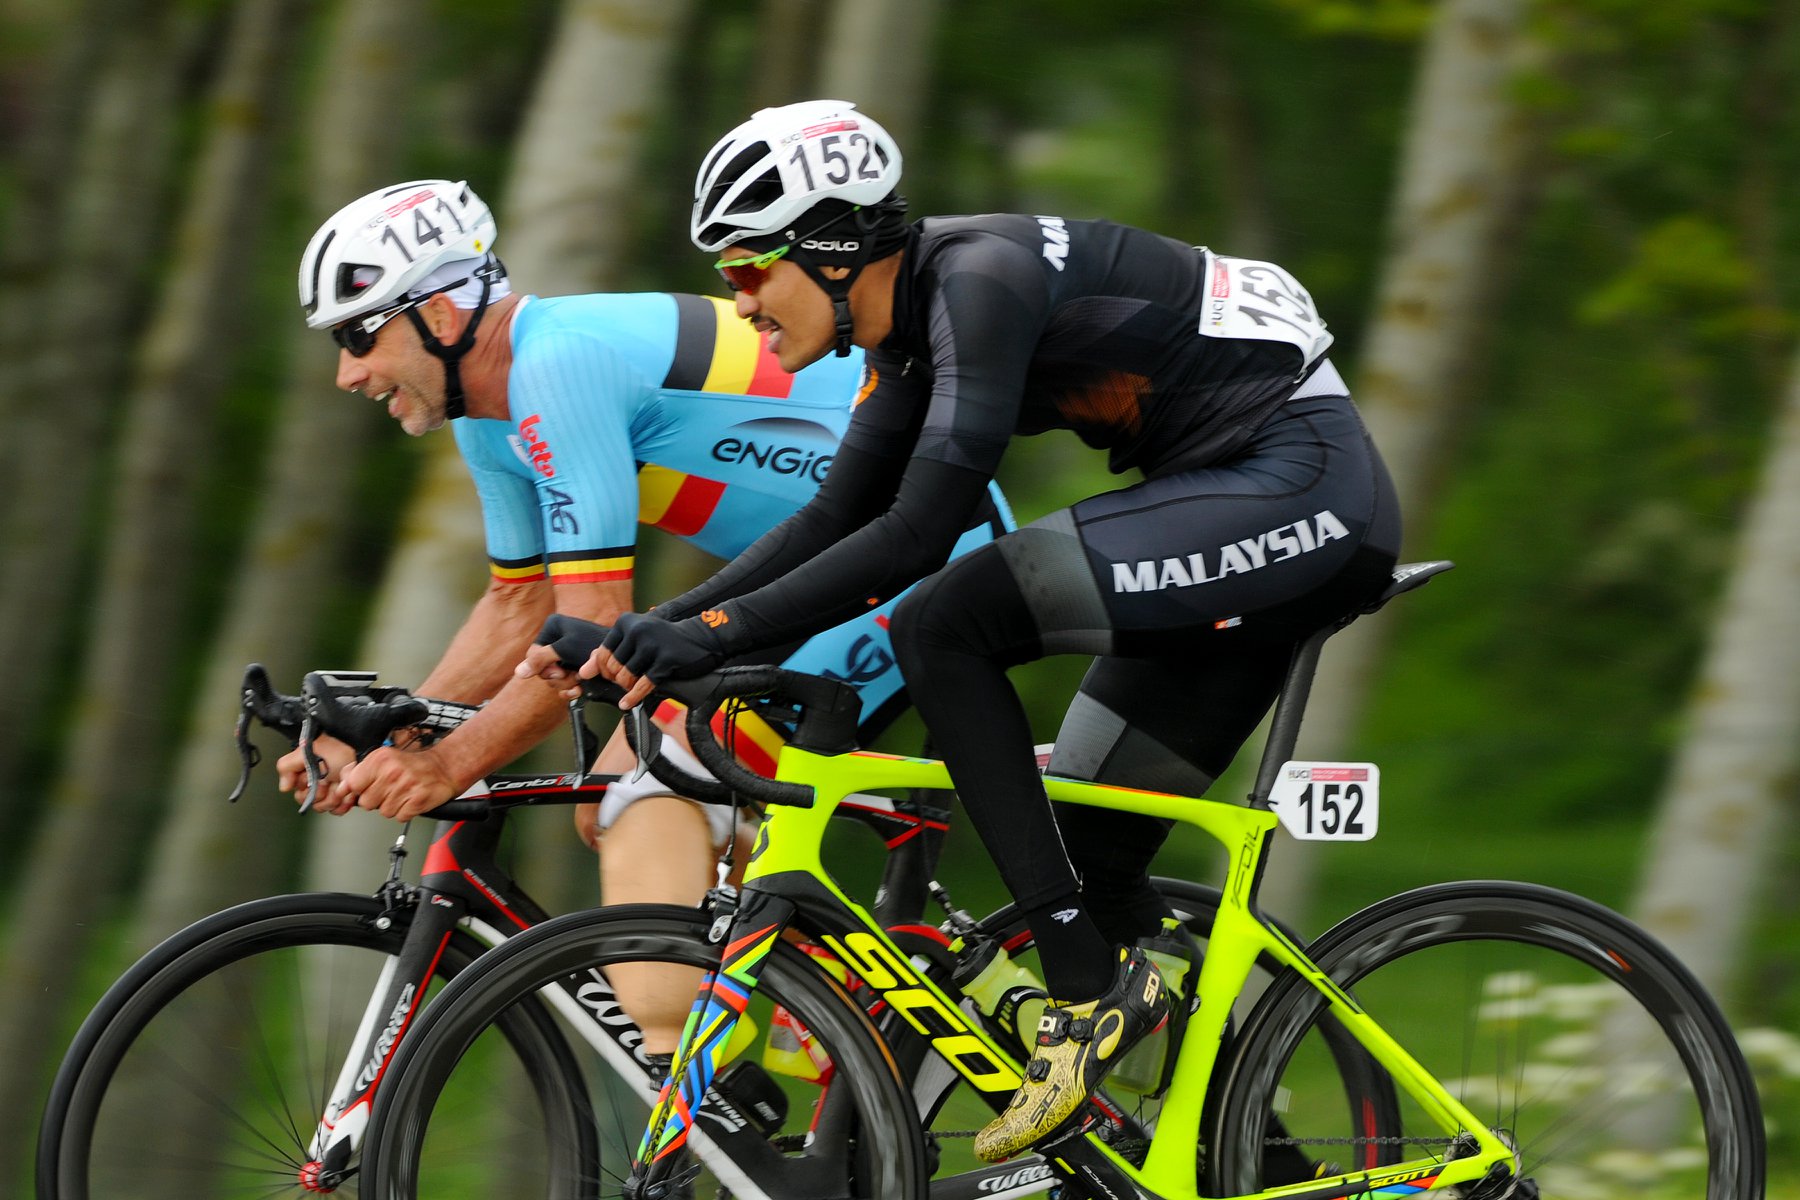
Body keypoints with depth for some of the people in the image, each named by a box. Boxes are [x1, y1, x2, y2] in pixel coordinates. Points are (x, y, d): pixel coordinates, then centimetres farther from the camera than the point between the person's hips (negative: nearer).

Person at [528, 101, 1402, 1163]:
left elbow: (918, 535, -25)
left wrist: (720, 633, -24)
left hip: (1305, 490, -10)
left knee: (944, 626, -19)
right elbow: (838, 520, 15)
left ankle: (1092, 988, -17)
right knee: (1089, 852, 9)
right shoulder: (913, 318, 9)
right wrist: (656, 630, 7)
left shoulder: (980, 278, -20)